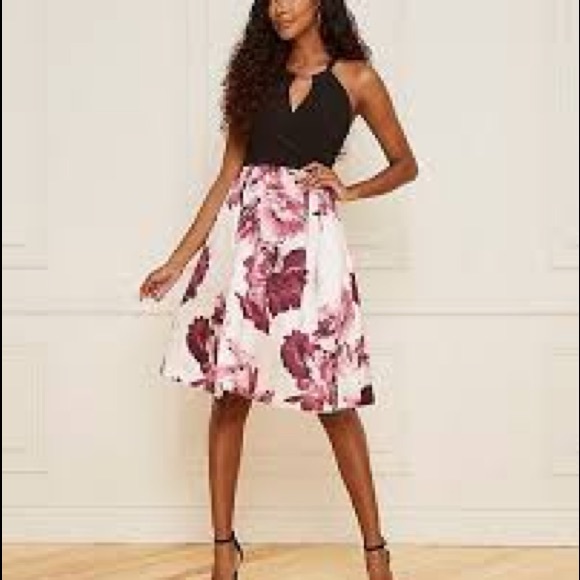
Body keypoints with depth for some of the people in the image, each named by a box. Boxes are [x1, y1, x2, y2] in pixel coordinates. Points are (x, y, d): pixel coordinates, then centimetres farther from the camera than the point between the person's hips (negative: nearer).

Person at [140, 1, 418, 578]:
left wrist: (349, 190, -3)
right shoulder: (257, 75, 13)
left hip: (309, 235, -3)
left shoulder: (356, 78, 6)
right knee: (230, 392, 0)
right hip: (243, 232, 3)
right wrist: (178, 260, 8)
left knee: (333, 399, -3)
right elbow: (228, 175, 12)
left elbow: (405, 164, 14)